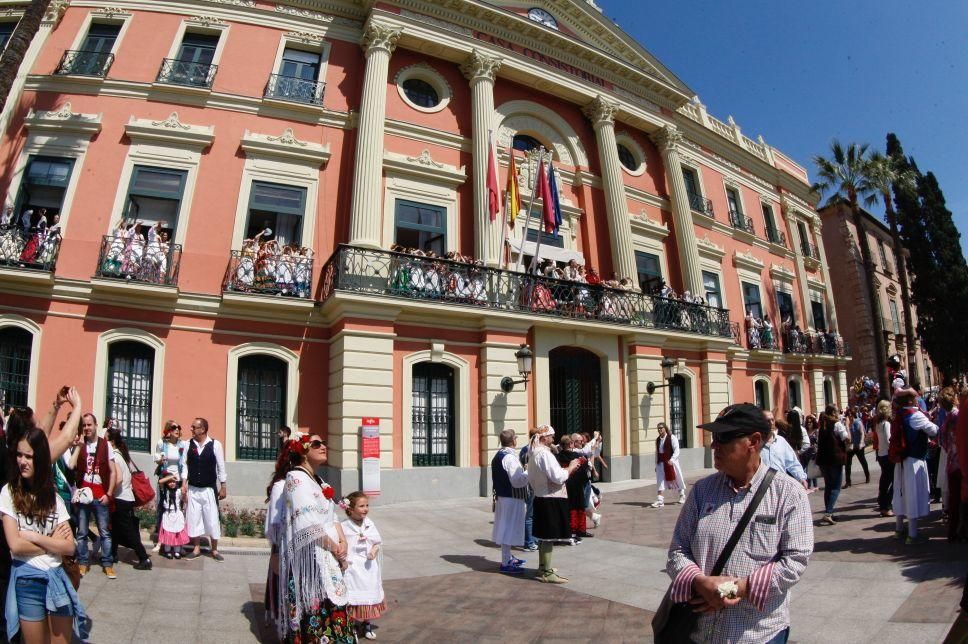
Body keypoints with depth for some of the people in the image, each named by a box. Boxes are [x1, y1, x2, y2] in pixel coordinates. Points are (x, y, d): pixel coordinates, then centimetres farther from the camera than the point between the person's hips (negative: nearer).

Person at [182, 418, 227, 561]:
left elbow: (221, 467, -4)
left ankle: (214, 550, 16)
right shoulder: (188, 444, -2)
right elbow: (185, 464, 4)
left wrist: (223, 487, -2)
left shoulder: (215, 445, -9)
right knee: (193, 519, 8)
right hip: (192, 489, 2)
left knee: (212, 520, 3)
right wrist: (184, 484, -2)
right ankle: (196, 549, 23)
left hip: (209, 489, -2)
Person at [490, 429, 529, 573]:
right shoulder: (510, 457, -20)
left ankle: (508, 557, 30)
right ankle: (506, 563, 2)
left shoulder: (498, 455, 11)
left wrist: (523, 470, 16)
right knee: (509, 529, -4)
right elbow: (517, 481, -24)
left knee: (506, 529, 18)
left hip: (501, 495, 10)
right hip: (511, 498, -10)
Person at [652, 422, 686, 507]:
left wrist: (672, 460, -26)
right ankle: (660, 500, -5)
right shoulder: (657, 440, 10)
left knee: (676, 479, 11)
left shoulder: (672, 438, -8)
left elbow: (676, 450, -14)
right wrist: (656, 464, 13)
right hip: (661, 463, 5)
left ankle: (682, 495, 34)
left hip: (671, 461, -5)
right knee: (660, 480, -4)